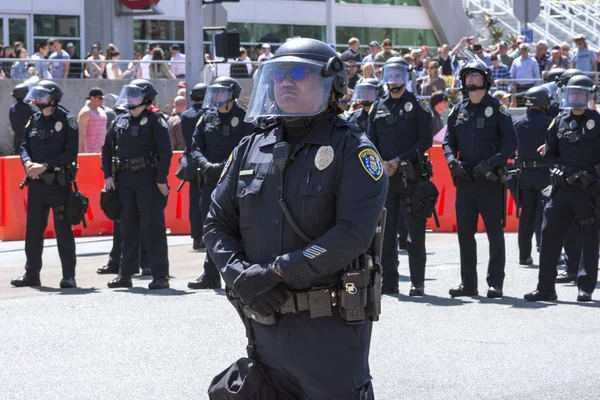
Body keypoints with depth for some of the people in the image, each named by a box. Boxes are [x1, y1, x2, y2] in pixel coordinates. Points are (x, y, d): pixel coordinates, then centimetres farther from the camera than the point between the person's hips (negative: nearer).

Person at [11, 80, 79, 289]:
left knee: (63, 229, -2)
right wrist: (28, 163, -11)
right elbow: (24, 146, 11)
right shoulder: (34, 120, 11)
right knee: (33, 230, 8)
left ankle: (69, 276, 3)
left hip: (59, 183, -5)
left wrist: (45, 166, -18)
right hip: (36, 183, 6)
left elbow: (71, 153, -11)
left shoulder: (67, 121, -6)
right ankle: (32, 274, 17)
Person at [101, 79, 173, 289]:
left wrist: (161, 180, -14)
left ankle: (160, 276, -4)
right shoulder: (120, 121, 13)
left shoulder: (155, 121, -5)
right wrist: (108, 175, 8)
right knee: (128, 228, 10)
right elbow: (107, 148, 18)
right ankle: (125, 275, 15)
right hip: (124, 180, 6)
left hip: (148, 180, -6)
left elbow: (165, 152, -10)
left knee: (153, 228, -6)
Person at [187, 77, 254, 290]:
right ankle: (211, 276, 13)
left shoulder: (244, 119, -4)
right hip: (211, 181, 6)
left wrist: (223, 167, -19)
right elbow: (196, 147, 10)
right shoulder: (208, 118, 13)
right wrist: (206, 165, -9)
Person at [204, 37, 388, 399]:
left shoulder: (352, 151, -6)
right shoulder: (251, 150, 11)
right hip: (265, 323, 5)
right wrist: (241, 275, -8)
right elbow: (218, 224, 11)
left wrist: (276, 272, -19)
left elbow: (353, 234, -18)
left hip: (331, 328, -5)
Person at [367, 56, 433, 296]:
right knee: (386, 231, 4)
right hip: (384, 176, 4)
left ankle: (418, 283, 0)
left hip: (411, 175, -4)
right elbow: (371, 142, 12)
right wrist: (381, 164, -7)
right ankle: (388, 282, 10)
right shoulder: (378, 107, 14)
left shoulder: (418, 105, 2)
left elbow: (426, 141, -5)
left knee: (415, 231, -3)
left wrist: (399, 161, -13)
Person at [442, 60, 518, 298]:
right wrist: (452, 161, -6)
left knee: (494, 232, -1)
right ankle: (468, 283, 13)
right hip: (464, 178, 5)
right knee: (464, 232, 6)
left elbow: (511, 142, -5)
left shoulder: (497, 109, -1)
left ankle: (495, 283, 4)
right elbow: (448, 141, 14)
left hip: (490, 179, -5)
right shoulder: (458, 111, 12)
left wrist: (492, 162, -18)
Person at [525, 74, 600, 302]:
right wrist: (559, 169, -4)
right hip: (563, 188, 4)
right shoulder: (559, 122, 11)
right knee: (550, 234, -2)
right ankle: (546, 288, 3)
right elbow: (549, 154, 15)